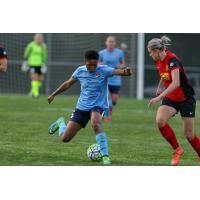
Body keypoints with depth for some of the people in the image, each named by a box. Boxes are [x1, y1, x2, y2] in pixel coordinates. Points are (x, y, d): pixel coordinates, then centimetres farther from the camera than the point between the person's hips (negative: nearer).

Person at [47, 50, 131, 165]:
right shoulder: (80, 71, -2)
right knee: (65, 138, 6)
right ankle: (61, 123, 43)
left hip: (98, 106, -3)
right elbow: (68, 84, 14)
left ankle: (105, 156, -32)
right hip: (82, 107, 3)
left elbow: (117, 72, -33)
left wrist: (125, 72, -55)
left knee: (96, 124, -39)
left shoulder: (103, 70, -14)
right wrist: (54, 95, 21)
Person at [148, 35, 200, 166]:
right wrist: (159, 87, 32)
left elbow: (176, 83, -38)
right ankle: (177, 149, -4)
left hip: (186, 99, -6)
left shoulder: (172, 60, -25)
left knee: (189, 134, -3)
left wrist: (159, 98, -41)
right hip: (171, 98, 6)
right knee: (160, 121, -20)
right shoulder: (159, 61, 0)